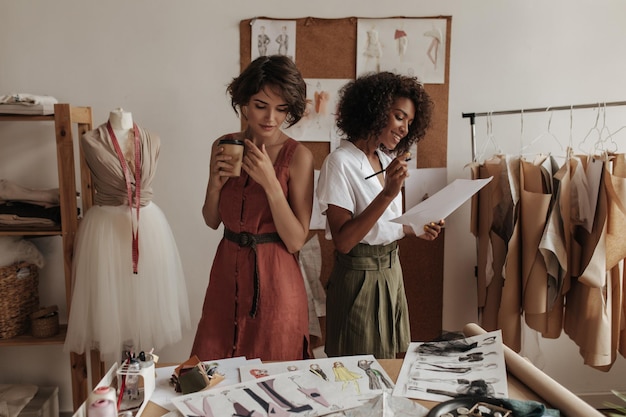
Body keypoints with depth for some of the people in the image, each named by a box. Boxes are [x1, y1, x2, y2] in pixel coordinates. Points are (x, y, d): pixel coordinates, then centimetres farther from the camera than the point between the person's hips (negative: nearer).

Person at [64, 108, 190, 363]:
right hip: (106, 227, -2)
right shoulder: (91, 141, -1)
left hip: (149, 224, 2)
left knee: (147, 293, 7)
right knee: (110, 295, 3)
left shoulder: (152, 140, 7)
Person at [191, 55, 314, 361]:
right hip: (227, 272, 4)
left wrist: (270, 182, -23)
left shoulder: (298, 156, -12)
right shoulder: (223, 146, 1)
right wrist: (215, 184, -10)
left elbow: (295, 241, -15)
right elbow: (212, 222, 9)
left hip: (274, 278, -4)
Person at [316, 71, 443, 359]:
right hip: (359, 279, -7)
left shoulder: (387, 160, 7)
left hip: (392, 272, 8)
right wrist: (387, 194, -27)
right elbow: (342, 241, -22)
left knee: (394, 365, 19)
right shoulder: (341, 162, -16)